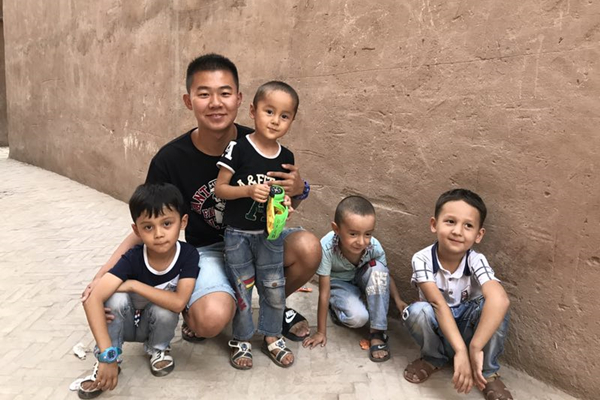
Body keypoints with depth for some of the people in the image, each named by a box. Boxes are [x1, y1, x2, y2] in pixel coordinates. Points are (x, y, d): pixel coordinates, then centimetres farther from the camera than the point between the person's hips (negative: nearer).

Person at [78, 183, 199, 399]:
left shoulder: (188, 255, -26)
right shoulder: (133, 259, -28)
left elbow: (178, 302, -36)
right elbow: (93, 300, -37)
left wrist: (135, 285, -33)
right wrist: (107, 356, -42)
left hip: (156, 324, 1)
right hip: (126, 324, -1)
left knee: (164, 307, -32)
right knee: (116, 297, -31)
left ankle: (158, 348, 1)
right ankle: (107, 360, -10)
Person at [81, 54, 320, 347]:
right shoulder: (170, 160, -16)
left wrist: (298, 190, -22)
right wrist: (104, 273, -15)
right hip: (207, 250, -2)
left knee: (309, 248, -27)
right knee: (211, 320, -31)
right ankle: (193, 308, 10)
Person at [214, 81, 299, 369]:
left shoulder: (286, 157, 0)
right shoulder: (238, 148, -13)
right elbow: (219, 188, -11)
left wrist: (286, 202, -11)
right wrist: (248, 190, -26)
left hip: (269, 234, 4)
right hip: (238, 234, -3)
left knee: (274, 288, 11)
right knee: (241, 289, 9)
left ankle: (272, 336, 33)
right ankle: (241, 340, 29)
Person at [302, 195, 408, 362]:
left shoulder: (374, 247, -29)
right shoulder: (326, 248, -37)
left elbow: (384, 274, -7)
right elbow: (324, 292, -28)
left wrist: (398, 300, -21)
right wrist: (321, 332, -20)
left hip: (362, 278, 3)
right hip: (338, 283, -3)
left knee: (377, 268, -30)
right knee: (358, 317, -28)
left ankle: (377, 332, -18)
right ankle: (336, 309, 8)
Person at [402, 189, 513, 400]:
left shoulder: (476, 262, -23)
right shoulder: (422, 259, -23)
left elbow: (500, 299, -42)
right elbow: (438, 304, -32)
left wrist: (475, 348, -48)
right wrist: (460, 350, -42)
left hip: (469, 327, 0)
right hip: (437, 327, 0)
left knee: (492, 306, -31)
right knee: (418, 311, -33)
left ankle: (488, 372, -5)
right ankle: (434, 357, 0)